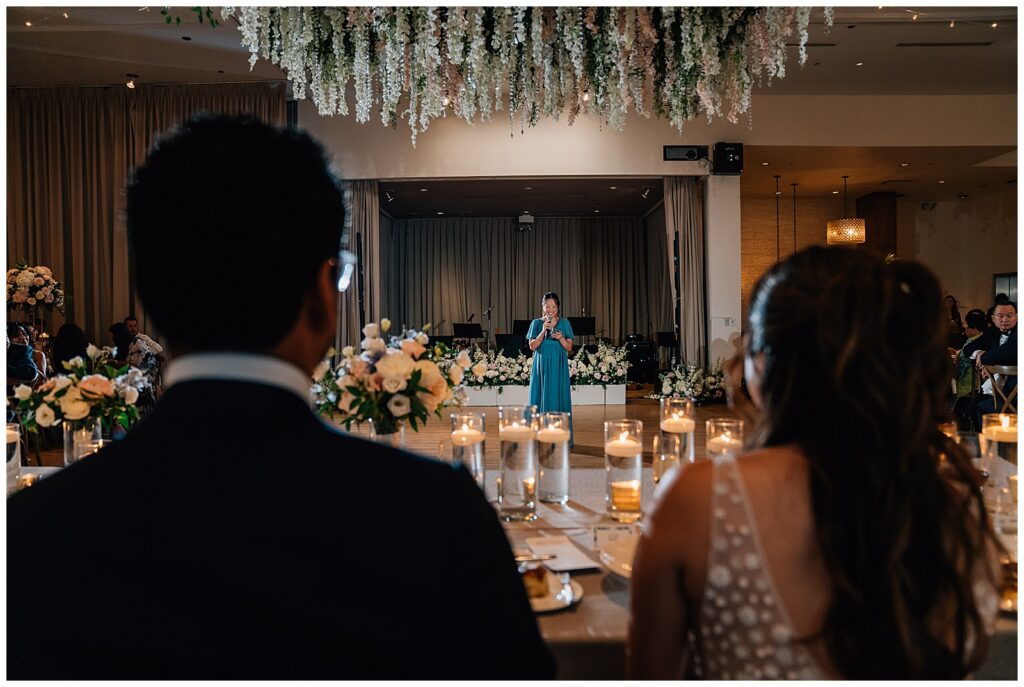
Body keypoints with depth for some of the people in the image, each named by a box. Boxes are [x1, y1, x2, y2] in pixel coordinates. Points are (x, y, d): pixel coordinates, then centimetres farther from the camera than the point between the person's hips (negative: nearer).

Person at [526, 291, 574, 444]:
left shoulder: (564, 323, 5)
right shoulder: (536, 323, 5)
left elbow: (569, 347, 3)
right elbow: (532, 346, -2)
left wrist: (560, 338, -16)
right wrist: (543, 331, -13)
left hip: (558, 367, 0)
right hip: (541, 367, 0)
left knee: (559, 397, -2)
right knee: (542, 397, -1)